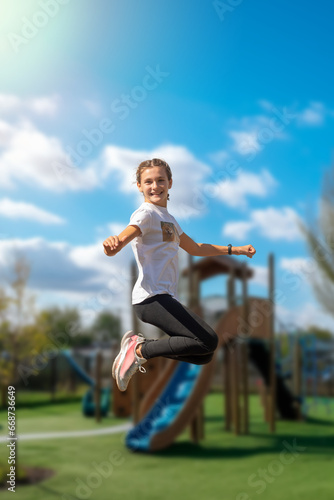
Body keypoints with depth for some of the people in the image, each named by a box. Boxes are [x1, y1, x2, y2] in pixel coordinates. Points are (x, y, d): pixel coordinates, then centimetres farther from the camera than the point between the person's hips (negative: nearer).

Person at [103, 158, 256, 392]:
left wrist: (235, 250, 35)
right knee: (209, 341, -19)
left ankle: (140, 345, 9)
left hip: (166, 298, 9)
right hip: (151, 297, -9)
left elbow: (195, 248, 34)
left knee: (204, 356, 6)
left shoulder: (168, 218, 22)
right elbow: (123, 238, -26)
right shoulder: (145, 214, -6)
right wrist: (112, 245, -50)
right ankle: (141, 350, -9)